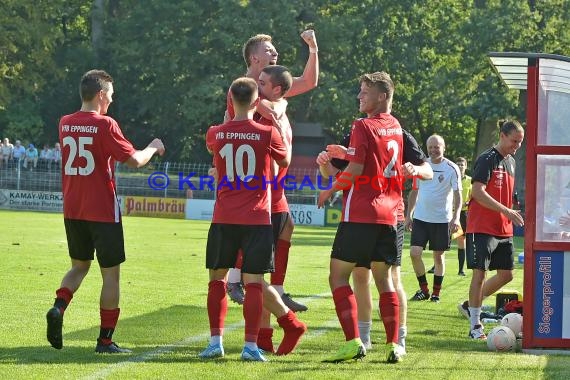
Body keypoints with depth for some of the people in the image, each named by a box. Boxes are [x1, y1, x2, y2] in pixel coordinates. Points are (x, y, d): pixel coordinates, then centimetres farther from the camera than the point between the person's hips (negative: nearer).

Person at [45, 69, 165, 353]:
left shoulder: (65, 124, 5)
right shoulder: (105, 125, -14)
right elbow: (135, 160, -13)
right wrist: (153, 147, 6)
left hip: (72, 210, 6)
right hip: (102, 210, -6)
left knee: (79, 266, 21)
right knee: (111, 274, 5)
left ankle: (58, 307, -6)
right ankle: (105, 339, 5)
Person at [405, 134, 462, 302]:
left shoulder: (451, 168, -5)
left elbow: (457, 194, -7)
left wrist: (456, 217, -19)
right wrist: (409, 215, 12)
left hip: (442, 219, -3)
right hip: (420, 218, 3)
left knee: (438, 256, 5)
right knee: (414, 253, -8)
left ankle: (436, 293, 17)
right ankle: (424, 289, 7)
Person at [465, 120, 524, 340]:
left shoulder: (511, 162, 15)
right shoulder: (487, 159, -12)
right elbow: (478, 192, -21)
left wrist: (511, 214, 20)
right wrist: (507, 211, -25)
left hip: (504, 230, 8)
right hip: (482, 228, -8)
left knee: (506, 275, 8)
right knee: (480, 273, -7)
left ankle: (473, 304, 26)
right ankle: (475, 326, -2)